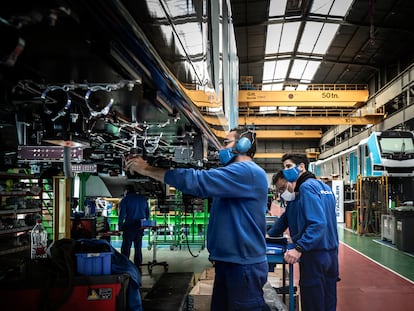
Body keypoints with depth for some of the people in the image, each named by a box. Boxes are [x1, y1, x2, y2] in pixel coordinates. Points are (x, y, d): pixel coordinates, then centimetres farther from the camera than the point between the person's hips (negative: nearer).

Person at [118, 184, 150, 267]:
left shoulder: (125, 199, -3)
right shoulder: (143, 199, 12)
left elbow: (121, 214, -8)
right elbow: (148, 213, 14)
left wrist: (120, 226, -1)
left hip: (129, 226, -5)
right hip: (141, 226, 5)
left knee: (126, 247, 0)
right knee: (138, 246, 13)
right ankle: (138, 264, 16)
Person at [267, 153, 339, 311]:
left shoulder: (306, 187, -13)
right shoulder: (324, 186, 15)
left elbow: (318, 223, -25)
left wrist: (299, 249, -31)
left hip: (314, 255, -9)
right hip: (332, 254, 9)